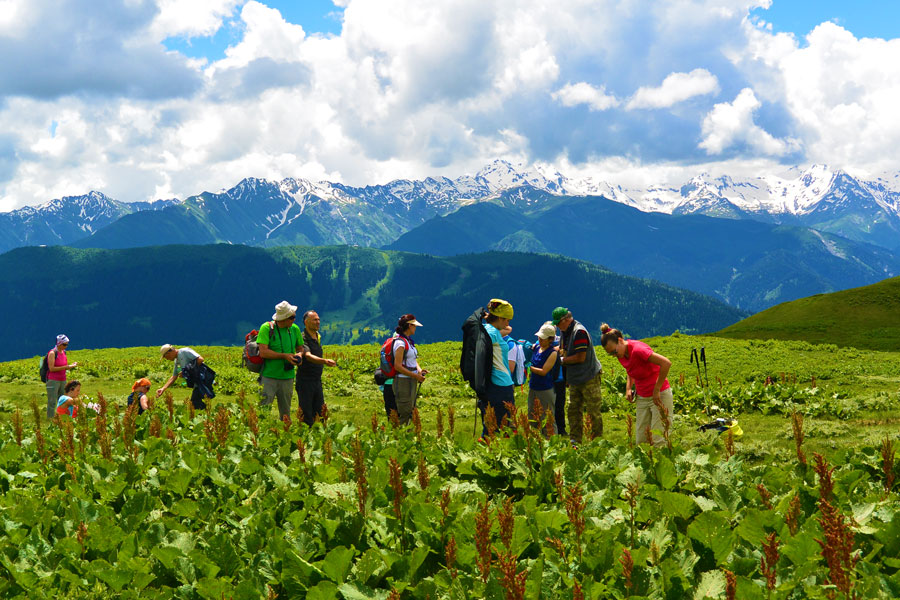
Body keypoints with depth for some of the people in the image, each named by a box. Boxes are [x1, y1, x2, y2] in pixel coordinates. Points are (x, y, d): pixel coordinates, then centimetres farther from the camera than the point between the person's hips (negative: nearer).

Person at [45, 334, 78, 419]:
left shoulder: (64, 353, 11)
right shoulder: (52, 353, -11)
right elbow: (51, 368, -17)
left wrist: (71, 366, -1)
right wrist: (65, 367, -20)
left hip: (62, 380, 7)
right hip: (53, 380, -7)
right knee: (52, 403, -7)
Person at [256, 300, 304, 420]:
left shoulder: (295, 329, 7)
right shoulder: (266, 328, -9)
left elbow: (300, 347, 21)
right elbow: (263, 352, -16)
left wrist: (299, 354, -3)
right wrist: (284, 356, -19)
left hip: (287, 378, 5)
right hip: (269, 377, -5)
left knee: (285, 413, 11)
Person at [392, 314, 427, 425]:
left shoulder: (409, 341, 13)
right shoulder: (400, 342, -15)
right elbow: (397, 366, -19)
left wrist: (419, 370, 1)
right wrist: (416, 376, -17)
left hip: (412, 382, 9)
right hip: (403, 382, -9)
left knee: (411, 412, 11)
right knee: (404, 416, -8)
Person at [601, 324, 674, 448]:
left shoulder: (638, 349, -25)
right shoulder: (621, 354, 0)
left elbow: (666, 363, -32)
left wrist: (656, 390, -25)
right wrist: (628, 388, 5)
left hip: (659, 395, -8)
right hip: (642, 398, 8)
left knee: (658, 441, -11)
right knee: (640, 441, 3)